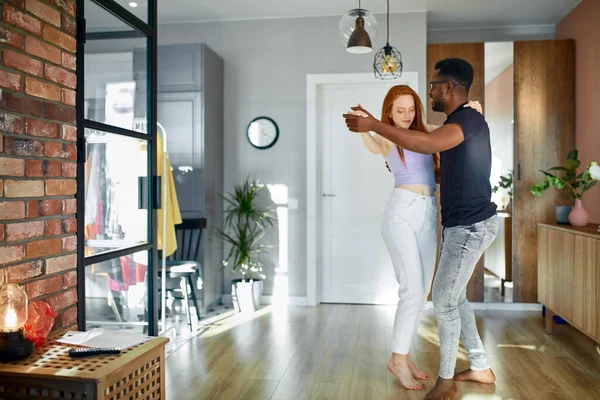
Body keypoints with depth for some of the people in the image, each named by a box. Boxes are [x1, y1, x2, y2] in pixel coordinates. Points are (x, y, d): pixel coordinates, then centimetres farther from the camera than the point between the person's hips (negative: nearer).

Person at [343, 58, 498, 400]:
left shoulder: (470, 119, -18)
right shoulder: (460, 122, 14)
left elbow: (429, 144, -39)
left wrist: (373, 125, -38)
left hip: (471, 226, -10)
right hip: (465, 224, 10)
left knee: (444, 301, -3)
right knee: (454, 296, 17)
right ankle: (481, 368, 30)